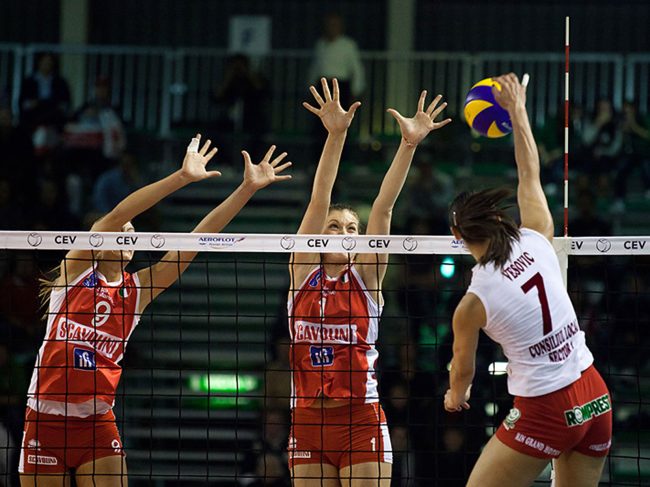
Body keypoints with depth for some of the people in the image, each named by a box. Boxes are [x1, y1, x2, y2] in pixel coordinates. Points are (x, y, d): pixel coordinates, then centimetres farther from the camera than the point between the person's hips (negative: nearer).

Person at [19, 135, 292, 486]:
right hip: (46, 419, -3)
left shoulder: (137, 289, 6)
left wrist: (247, 188, -7)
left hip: (97, 423, 3)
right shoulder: (76, 269, -3)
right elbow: (115, 216, -16)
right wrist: (181, 177, -23)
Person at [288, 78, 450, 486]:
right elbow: (319, 201, -4)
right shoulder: (303, 271, 5)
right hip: (309, 421, 2)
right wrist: (335, 136, -13)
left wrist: (409, 145, -15)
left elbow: (384, 207, -7)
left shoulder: (366, 275, 3)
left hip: (361, 422, -2)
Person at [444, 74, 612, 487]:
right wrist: (517, 110, 25)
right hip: (595, 398, 5)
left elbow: (464, 369, 8)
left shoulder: (473, 304, -11)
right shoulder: (537, 240, -3)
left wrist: (456, 397, 30)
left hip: (545, 413, -5)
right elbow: (531, 174, 15)